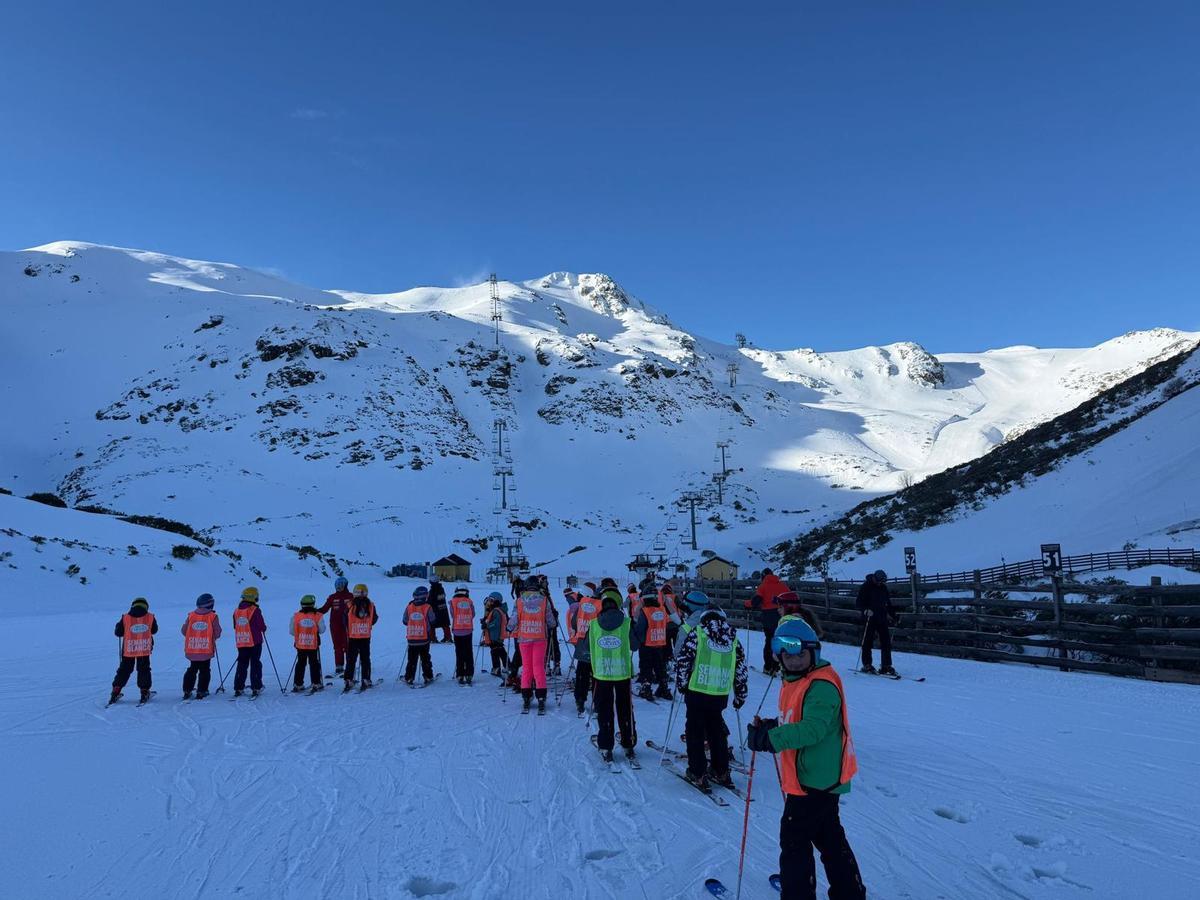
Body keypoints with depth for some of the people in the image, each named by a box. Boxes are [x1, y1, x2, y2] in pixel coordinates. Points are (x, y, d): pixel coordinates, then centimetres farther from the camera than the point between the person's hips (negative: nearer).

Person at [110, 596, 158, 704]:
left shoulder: (125, 618, -6)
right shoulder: (150, 617, -4)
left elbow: (118, 633, 2)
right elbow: (154, 630, 11)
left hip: (128, 650, 0)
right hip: (144, 650, 0)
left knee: (124, 670, 14)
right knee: (144, 671, 10)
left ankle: (116, 692, 15)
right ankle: (145, 692, 8)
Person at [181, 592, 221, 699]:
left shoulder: (191, 616, -1)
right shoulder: (213, 617, -10)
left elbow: (183, 630, 5)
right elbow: (217, 633, -7)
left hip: (191, 650, 3)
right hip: (206, 650, -3)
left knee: (192, 669, 18)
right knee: (204, 671, 10)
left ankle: (187, 691, 18)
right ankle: (201, 692, 8)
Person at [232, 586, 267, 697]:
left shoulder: (236, 611, 5)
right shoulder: (255, 610, -14)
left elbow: (235, 626, 14)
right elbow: (262, 626, -13)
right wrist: (264, 629, 8)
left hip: (240, 643, 5)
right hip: (254, 642, -5)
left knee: (242, 665, 12)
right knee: (255, 665, 2)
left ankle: (238, 688, 12)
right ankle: (256, 688, 2)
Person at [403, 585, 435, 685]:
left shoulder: (409, 607, -3)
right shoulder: (427, 608, -11)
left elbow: (404, 621, 5)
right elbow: (433, 621, -4)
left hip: (411, 639, 2)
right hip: (424, 639, -2)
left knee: (412, 660, 11)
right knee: (425, 659, 11)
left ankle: (408, 678, 10)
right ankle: (428, 677, 14)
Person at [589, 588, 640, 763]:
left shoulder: (593, 625, -6)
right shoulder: (627, 623, -9)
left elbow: (588, 648, 6)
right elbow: (635, 646, 3)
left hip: (601, 674, 0)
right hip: (623, 673, 0)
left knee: (604, 712, 11)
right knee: (625, 711, 15)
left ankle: (606, 748, 12)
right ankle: (628, 746, 24)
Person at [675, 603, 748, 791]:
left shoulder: (697, 633, -3)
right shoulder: (733, 637, 8)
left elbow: (683, 660, -8)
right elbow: (741, 669, 11)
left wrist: (681, 683, 5)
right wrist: (740, 695, 20)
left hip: (696, 692, -4)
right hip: (721, 695, 4)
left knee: (695, 732, 10)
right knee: (716, 730, 20)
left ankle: (697, 773, 11)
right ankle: (721, 772, 26)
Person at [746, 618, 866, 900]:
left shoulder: (822, 686, -22)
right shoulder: (795, 682, 10)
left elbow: (812, 728, -34)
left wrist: (771, 738, -38)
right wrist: (772, 726, 1)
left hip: (815, 780, -10)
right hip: (823, 779, 10)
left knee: (794, 839, 0)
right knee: (828, 837, 23)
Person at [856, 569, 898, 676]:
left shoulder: (884, 588, 11)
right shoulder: (866, 587, -6)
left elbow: (888, 603, 23)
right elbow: (858, 602, -9)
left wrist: (891, 615, 17)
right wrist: (865, 610, -26)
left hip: (882, 618, 5)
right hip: (869, 619, -5)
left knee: (886, 642, 1)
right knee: (868, 642, 0)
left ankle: (886, 666, 7)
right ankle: (867, 665, 11)